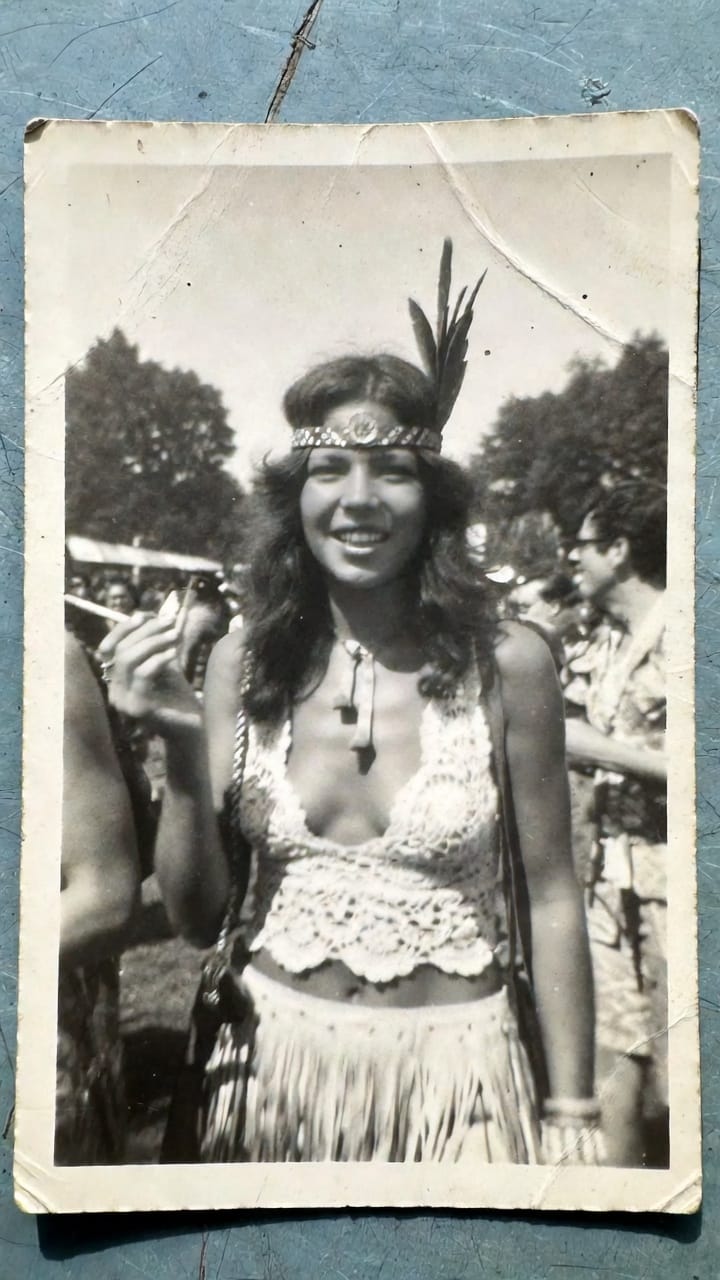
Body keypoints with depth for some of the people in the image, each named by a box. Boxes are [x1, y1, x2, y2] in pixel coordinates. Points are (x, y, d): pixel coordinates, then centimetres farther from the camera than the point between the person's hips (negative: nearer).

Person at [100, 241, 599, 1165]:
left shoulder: (506, 664, -12)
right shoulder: (242, 663, -6)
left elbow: (551, 898, -5)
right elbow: (199, 917, -3)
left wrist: (570, 1116, -1)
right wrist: (183, 750, -18)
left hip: (450, 1067, -2)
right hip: (275, 1053, 2)